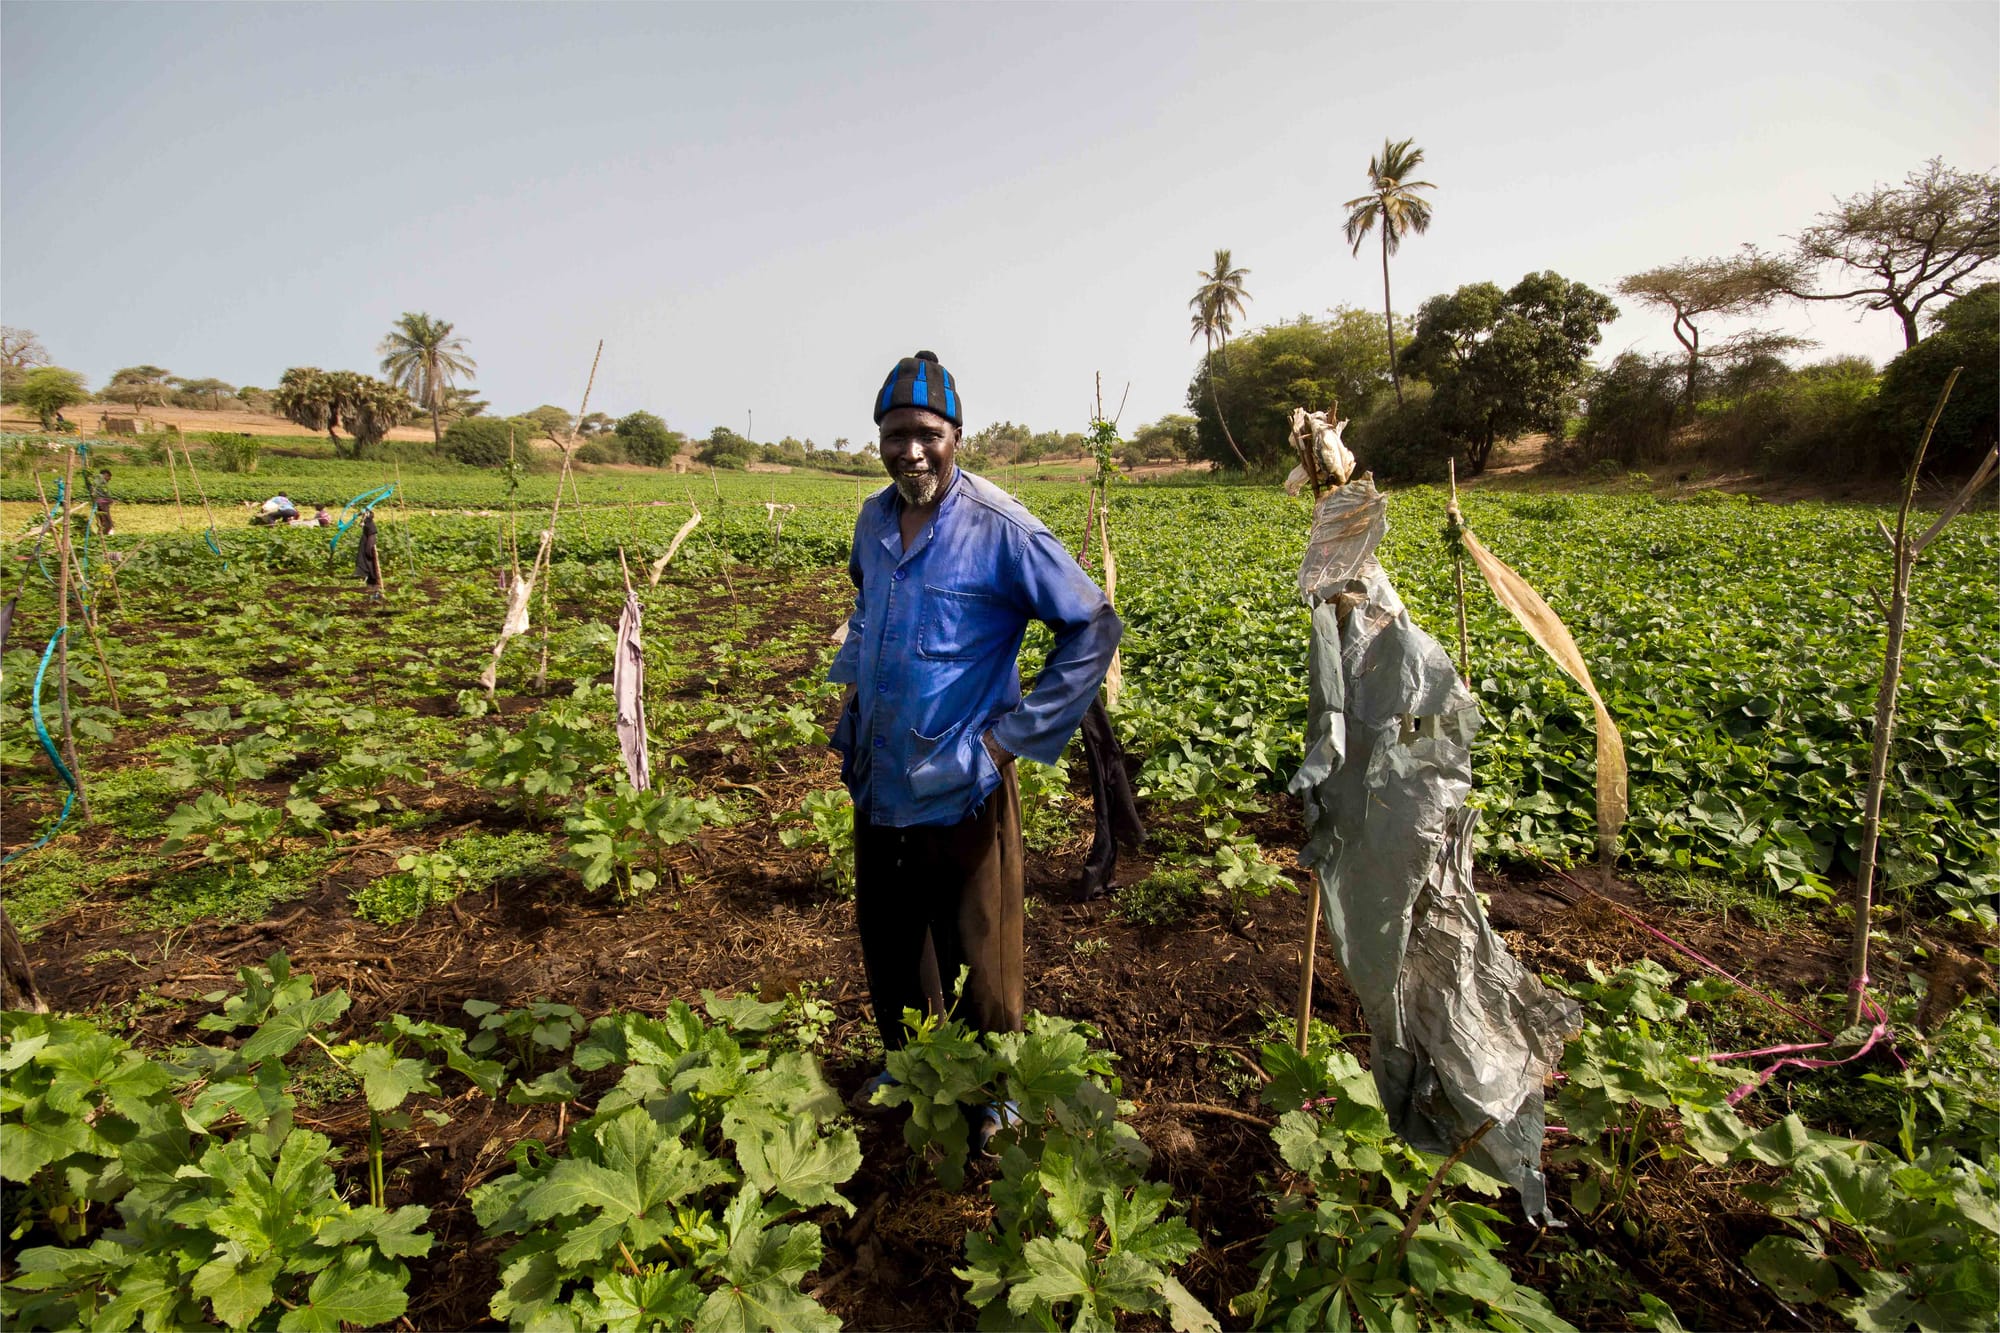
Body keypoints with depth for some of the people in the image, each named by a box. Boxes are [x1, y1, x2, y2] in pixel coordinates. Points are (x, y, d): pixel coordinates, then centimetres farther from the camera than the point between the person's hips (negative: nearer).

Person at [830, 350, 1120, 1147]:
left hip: (960, 784, -6)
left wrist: (1015, 732, -16)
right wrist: (853, 688, 11)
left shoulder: (999, 530, -18)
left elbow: (1095, 628, -13)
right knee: (884, 936, 22)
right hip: (879, 777, 6)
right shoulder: (875, 521, 3)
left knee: (977, 952, 11)